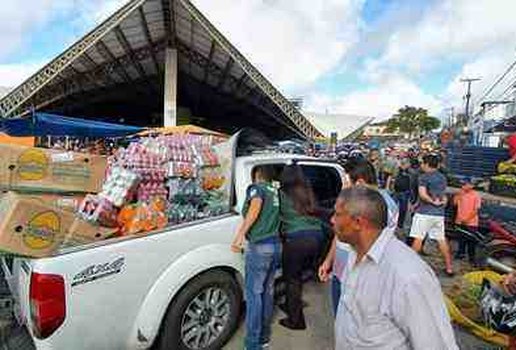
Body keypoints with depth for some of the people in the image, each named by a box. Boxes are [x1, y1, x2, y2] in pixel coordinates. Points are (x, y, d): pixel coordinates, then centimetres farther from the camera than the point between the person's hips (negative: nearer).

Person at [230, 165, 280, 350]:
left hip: (260, 245, -7)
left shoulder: (256, 188, -2)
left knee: (253, 292, 2)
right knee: (267, 290, 17)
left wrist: (240, 234, -27)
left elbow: (256, 205, -22)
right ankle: (264, 335, 30)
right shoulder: (275, 192, 17)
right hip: (276, 244, 7)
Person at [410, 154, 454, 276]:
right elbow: (443, 195, 22)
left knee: (418, 238, -3)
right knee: (441, 240, 12)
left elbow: (422, 194, -20)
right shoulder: (443, 178, 14)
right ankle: (449, 267, 18)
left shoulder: (424, 177, -9)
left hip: (425, 212, -7)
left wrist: (432, 202, -6)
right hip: (439, 213, 7)